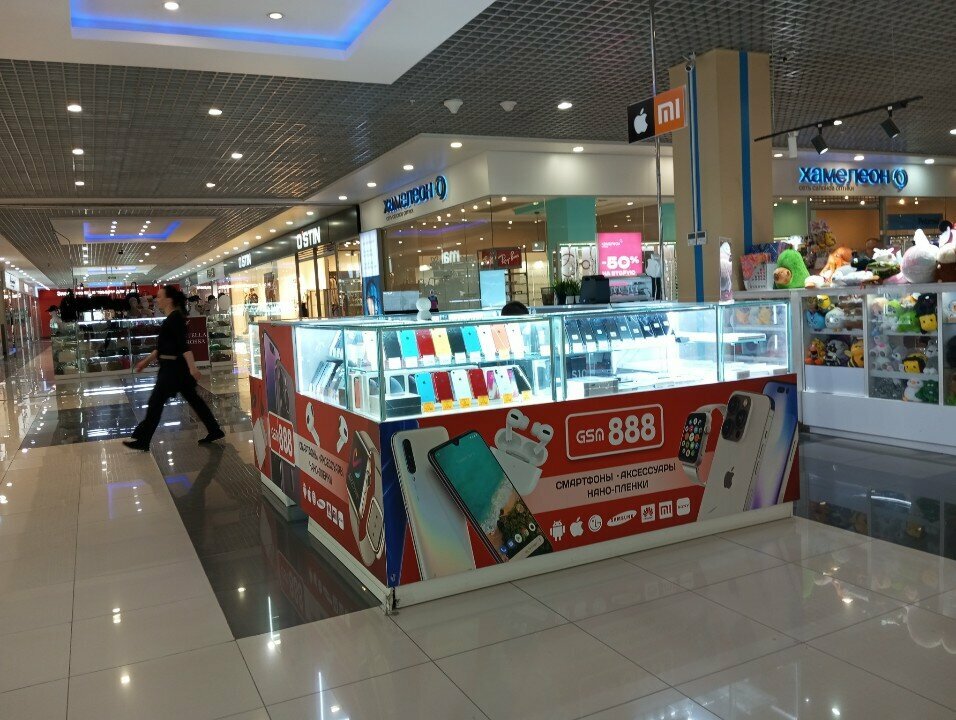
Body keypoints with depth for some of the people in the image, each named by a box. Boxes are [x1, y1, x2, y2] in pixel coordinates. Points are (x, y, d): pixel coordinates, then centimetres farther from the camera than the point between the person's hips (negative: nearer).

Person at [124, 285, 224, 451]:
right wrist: (146, 361, 24)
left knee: (156, 402, -2)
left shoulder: (176, 318, -15)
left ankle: (142, 440, 8)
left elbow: (183, 345, -24)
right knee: (192, 398, 11)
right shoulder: (171, 318, 14)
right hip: (172, 366, 10)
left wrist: (192, 367, -30)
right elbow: (163, 345, 21)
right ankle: (215, 431, 16)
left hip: (173, 367, -10)